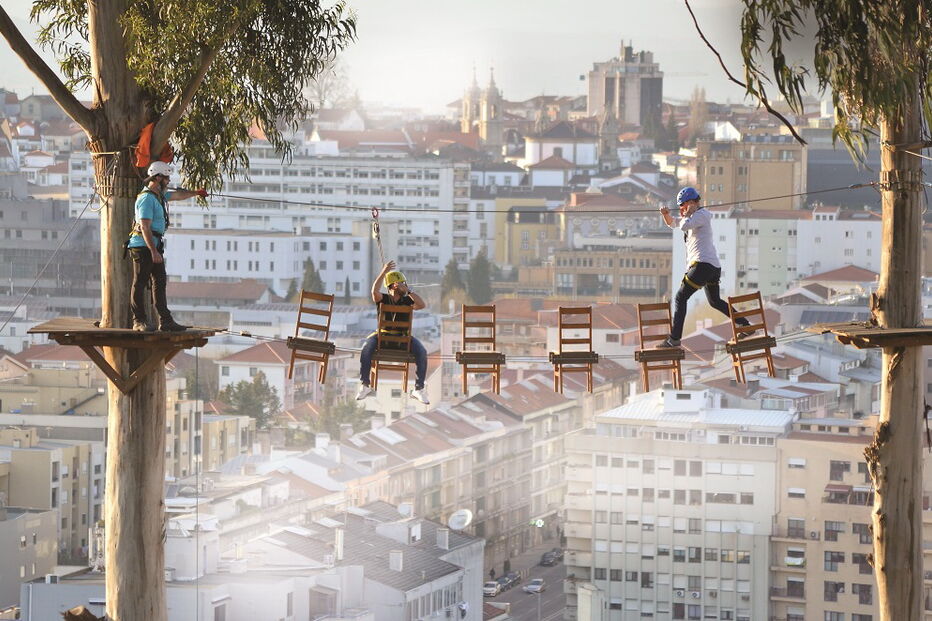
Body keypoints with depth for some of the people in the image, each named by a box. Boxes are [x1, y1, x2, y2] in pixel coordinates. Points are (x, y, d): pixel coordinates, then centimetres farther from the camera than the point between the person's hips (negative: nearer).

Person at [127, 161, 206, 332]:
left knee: (160, 282, 6)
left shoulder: (159, 195, 16)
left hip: (155, 245, 10)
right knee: (140, 283, -6)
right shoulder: (147, 198, -15)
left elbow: (178, 195, 38)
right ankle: (139, 321, -4)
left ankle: (165, 321, 5)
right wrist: (154, 252, -25)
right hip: (143, 246, -10)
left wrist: (195, 193, 52)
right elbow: (145, 227, -21)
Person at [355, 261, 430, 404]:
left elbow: (422, 305, -8)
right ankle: (365, 386, -25)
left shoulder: (407, 301, 9)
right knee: (366, 349, -33)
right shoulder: (383, 299, 4)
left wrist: (408, 291, -10)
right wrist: (383, 272, -28)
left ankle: (418, 389, -19)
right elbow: (375, 291, -19)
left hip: (402, 337, 1)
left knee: (421, 352, -27)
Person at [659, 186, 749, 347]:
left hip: (703, 263, -11)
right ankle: (745, 325, 24)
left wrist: (686, 215, -1)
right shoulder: (694, 216, 22)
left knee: (680, 298, -11)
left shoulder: (702, 214, -6)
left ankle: (674, 338, -18)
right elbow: (672, 223, 28)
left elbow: (684, 226, -22)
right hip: (714, 266, 11)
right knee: (715, 301, 24)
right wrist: (666, 214, 7)